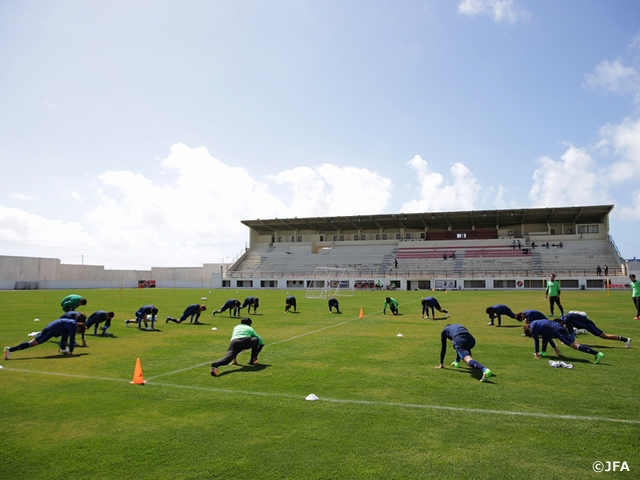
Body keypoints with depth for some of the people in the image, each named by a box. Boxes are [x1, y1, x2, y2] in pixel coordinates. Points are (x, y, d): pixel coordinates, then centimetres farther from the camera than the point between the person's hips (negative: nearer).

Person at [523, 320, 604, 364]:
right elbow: (547, 337, 37)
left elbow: (536, 340, 2)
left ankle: (598, 354, -25)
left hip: (558, 331, -9)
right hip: (559, 327, 9)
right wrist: (555, 348, 42)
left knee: (575, 345, -15)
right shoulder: (536, 323, 30)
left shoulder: (532, 326, 4)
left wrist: (536, 353, 9)